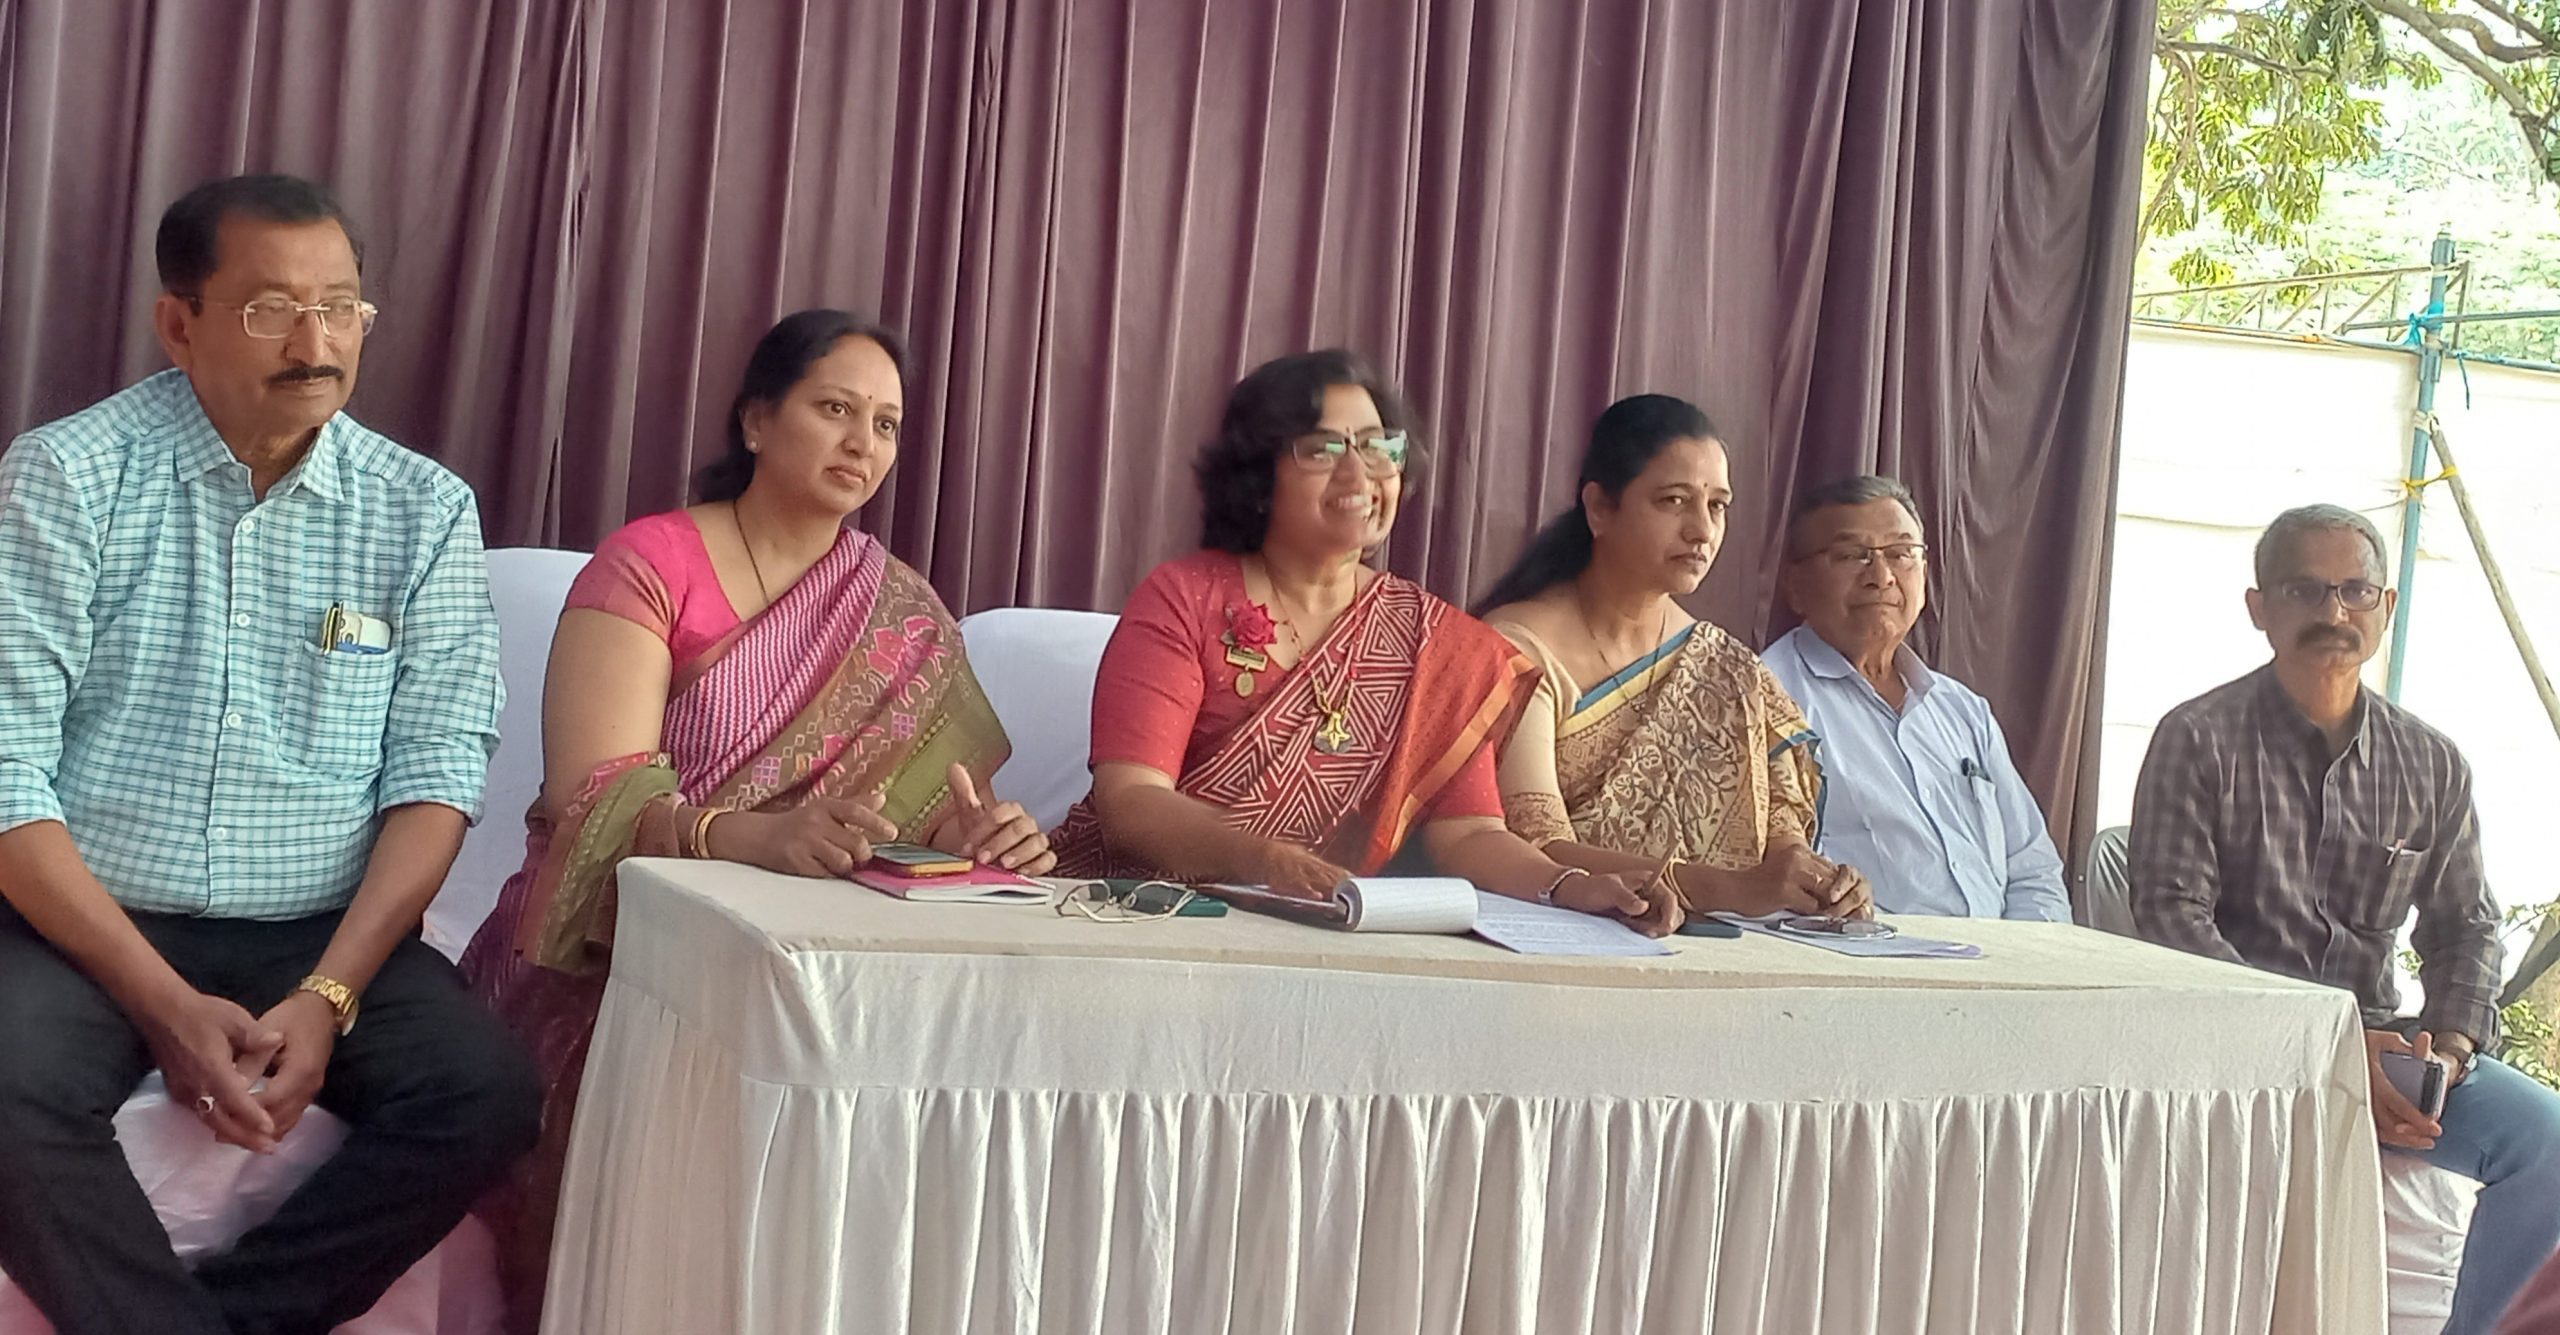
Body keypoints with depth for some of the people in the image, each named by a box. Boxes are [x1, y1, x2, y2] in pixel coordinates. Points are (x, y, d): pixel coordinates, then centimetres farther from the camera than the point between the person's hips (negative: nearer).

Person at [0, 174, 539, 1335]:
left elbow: (436, 773, 0)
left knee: (490, 1093, -22)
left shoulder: (425, 511, 3)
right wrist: (165, 1003, -17)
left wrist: (327, 996, -14)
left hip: (321, 938, 2)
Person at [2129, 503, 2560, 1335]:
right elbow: (2170, 915, -10)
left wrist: (2449, 1047, -6)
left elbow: (2464, 928, 16)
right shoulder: (2199, 740, -2)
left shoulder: (2432, 765, 12)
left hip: (2374, 1039, 5)